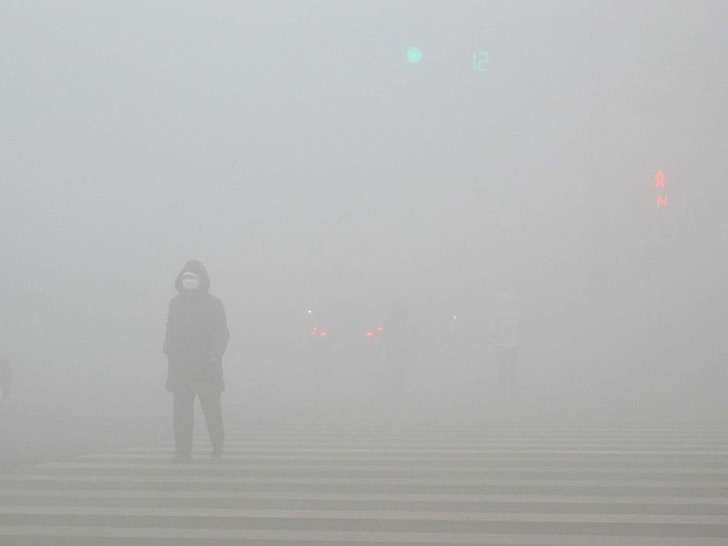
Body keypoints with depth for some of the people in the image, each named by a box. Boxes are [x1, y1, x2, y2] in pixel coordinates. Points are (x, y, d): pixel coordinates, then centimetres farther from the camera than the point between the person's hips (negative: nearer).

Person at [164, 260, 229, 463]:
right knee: (181, 410, -3)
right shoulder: (175, 303, 11)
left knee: (211, 408, 4)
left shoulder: (213, 304, 0)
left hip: (206, 367, -3)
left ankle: (217, 447, 21)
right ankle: (183, 451, 0)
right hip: (179, 366, 3)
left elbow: (221, 334, -4)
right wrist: (169, 353, 7)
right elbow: (170, 333, 15)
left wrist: (215, 355, -15)